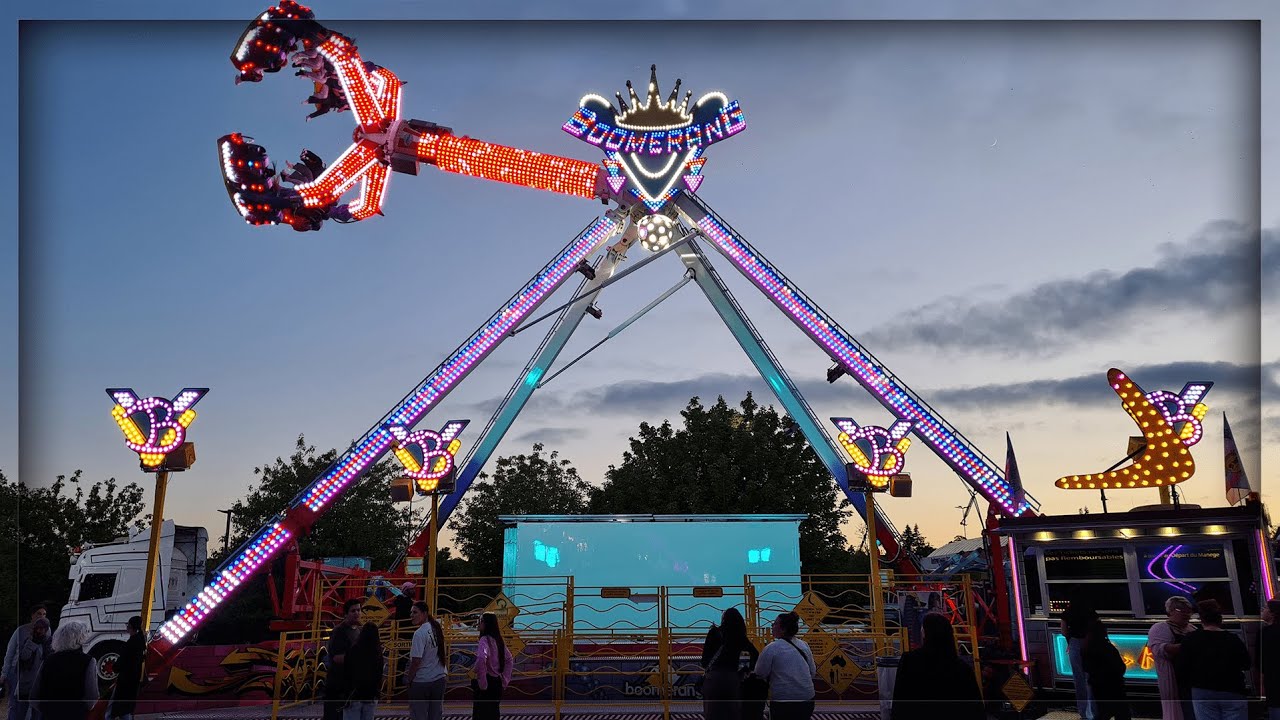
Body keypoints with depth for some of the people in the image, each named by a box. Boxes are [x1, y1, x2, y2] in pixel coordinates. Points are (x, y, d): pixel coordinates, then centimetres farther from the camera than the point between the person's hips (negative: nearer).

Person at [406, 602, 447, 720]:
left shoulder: (419, 633, -18)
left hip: (421, 681, -7)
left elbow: (416, 661, -19)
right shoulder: (437, 627, 4)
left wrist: (409, 679, -8)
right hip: (439, 678, 7)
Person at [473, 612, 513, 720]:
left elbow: (481, 659, -34)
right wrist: (505, 680, 16)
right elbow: (510, 660, 19)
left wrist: (482, 683, -25)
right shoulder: (498, 640, 9)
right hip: (497, 683, 8)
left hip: (487, 682, -8)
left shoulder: (485, 640, -16)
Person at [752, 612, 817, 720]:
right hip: (807, 699, 5)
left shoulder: (771, 648, -12)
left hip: (783, 700, -5)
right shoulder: (804, 645, 4)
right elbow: (813, 672, 12)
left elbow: (760, 674, -5)